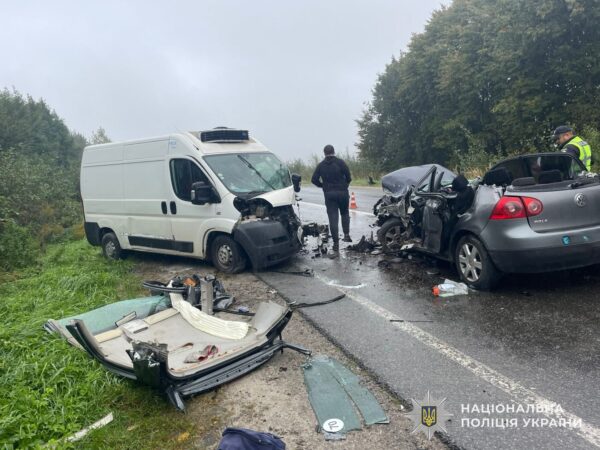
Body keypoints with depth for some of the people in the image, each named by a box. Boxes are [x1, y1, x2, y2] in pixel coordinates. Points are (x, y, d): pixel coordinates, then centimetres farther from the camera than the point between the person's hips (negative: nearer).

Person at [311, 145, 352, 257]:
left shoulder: (321, 165, 4)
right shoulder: (340, 162, -3)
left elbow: (314, 179, -1)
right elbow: (348, 177, -9)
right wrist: (345, 185, 11)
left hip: (329, 194, 1)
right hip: (342, 192, -1)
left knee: (333, 220, -1)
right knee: (345, 213, 25)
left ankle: (336, 248, -4)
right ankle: (346, 235, 16)